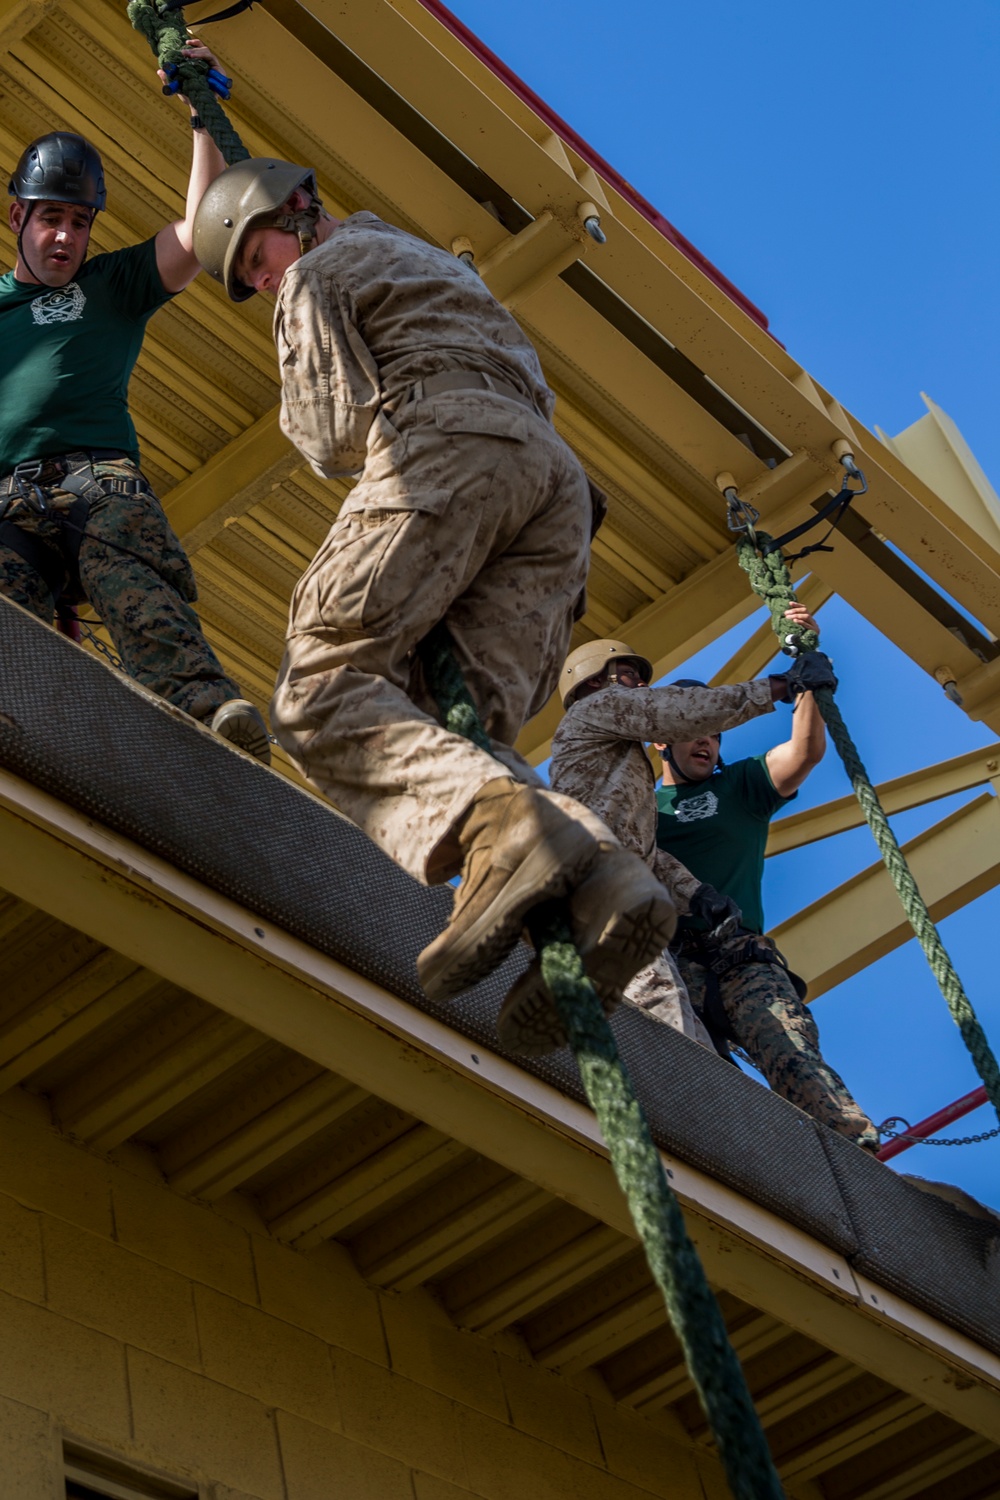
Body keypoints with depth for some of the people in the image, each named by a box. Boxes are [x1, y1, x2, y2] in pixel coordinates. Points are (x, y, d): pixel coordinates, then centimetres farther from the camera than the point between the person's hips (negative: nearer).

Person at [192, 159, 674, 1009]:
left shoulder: (318, 272, 17)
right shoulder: (435, 260, 43)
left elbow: (338, 436, 6)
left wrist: (302, 419, 28)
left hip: (448, 448, -8)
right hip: (555, 470, 8)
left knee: (322, 683, -17)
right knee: (459, 728, -4)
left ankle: (502, 821, -46)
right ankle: (596, 872, -34)